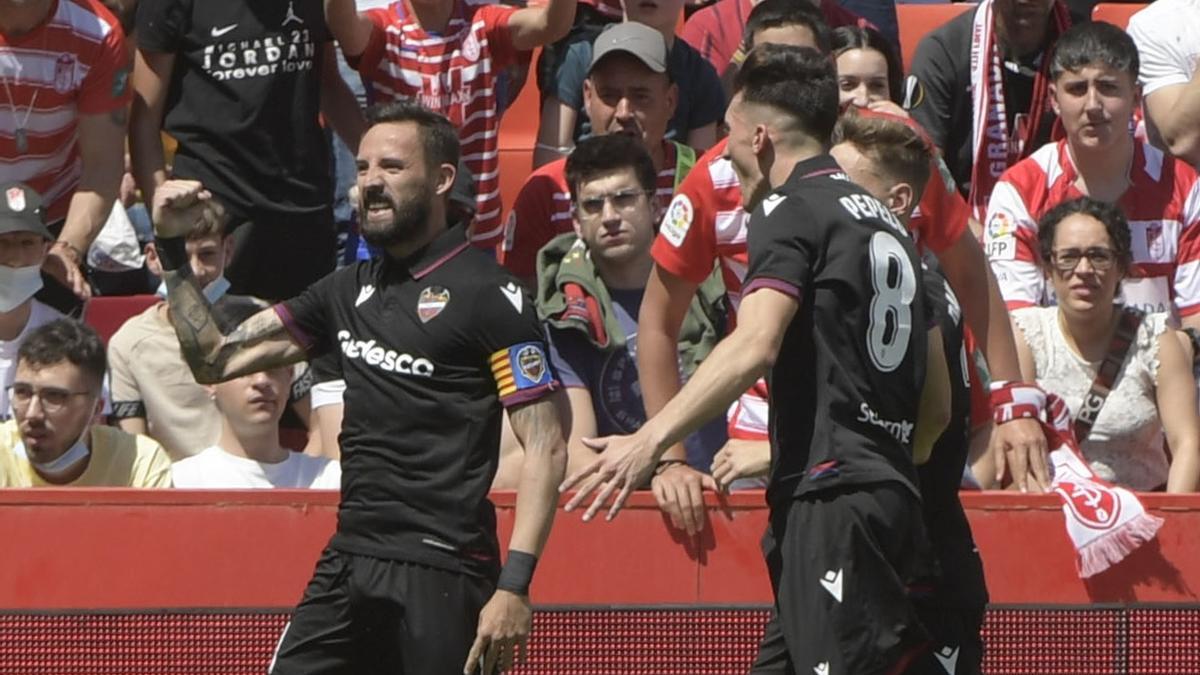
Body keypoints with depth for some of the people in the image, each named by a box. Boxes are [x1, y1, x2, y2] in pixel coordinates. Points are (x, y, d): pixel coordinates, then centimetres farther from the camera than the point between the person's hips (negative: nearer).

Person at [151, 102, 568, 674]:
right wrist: (172, 250, 11)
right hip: (347, 564, 7)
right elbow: (215, 359, 23)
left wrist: (515, 584, -17)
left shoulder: (488, 294, -5)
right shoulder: (348, 290, 17)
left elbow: (545, 446, -9)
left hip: (440, 577, -7)